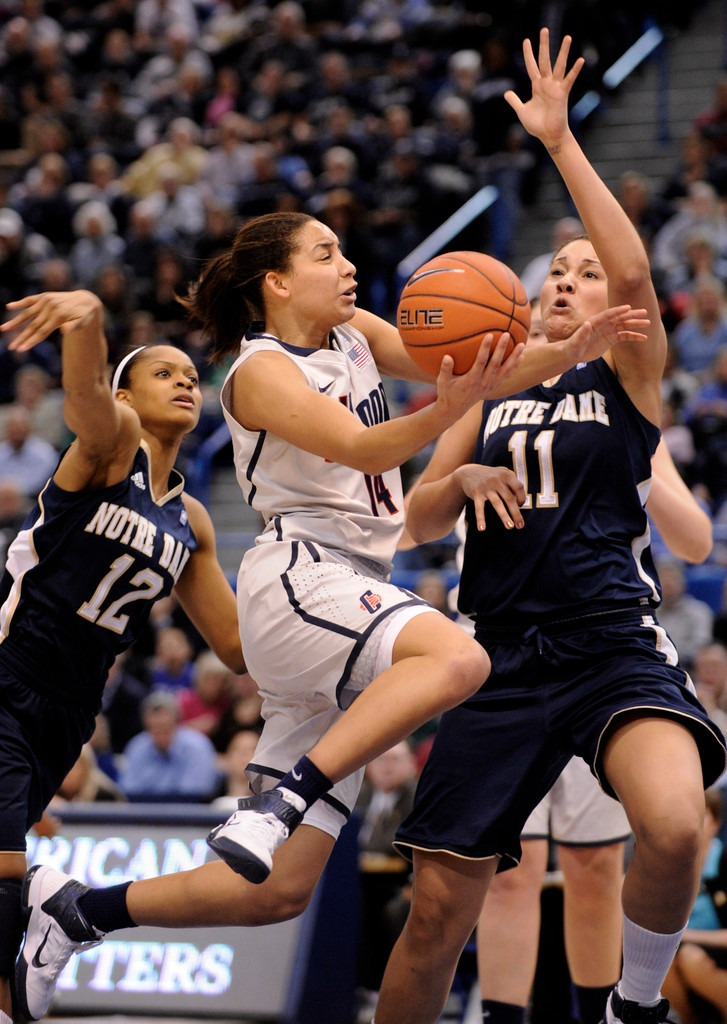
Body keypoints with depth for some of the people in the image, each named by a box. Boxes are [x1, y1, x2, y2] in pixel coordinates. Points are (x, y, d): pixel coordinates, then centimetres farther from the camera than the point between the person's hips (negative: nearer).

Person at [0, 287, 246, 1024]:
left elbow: (237, 645, 21)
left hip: (67, 710, 7)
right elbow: (85, 394, -30)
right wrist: (86, 319, -52)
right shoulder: (112, 438, -4)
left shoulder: (189, 522, 16)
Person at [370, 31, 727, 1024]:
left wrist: (561, 142, -18)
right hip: (506, 656, 3)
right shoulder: (494, 390, 17)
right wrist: (462, 477, -6)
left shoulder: (626, 378, 6)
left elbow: (636, 270, -14)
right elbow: (417, 522, 15)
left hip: (616, 644, -3)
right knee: (438, 910, -1)